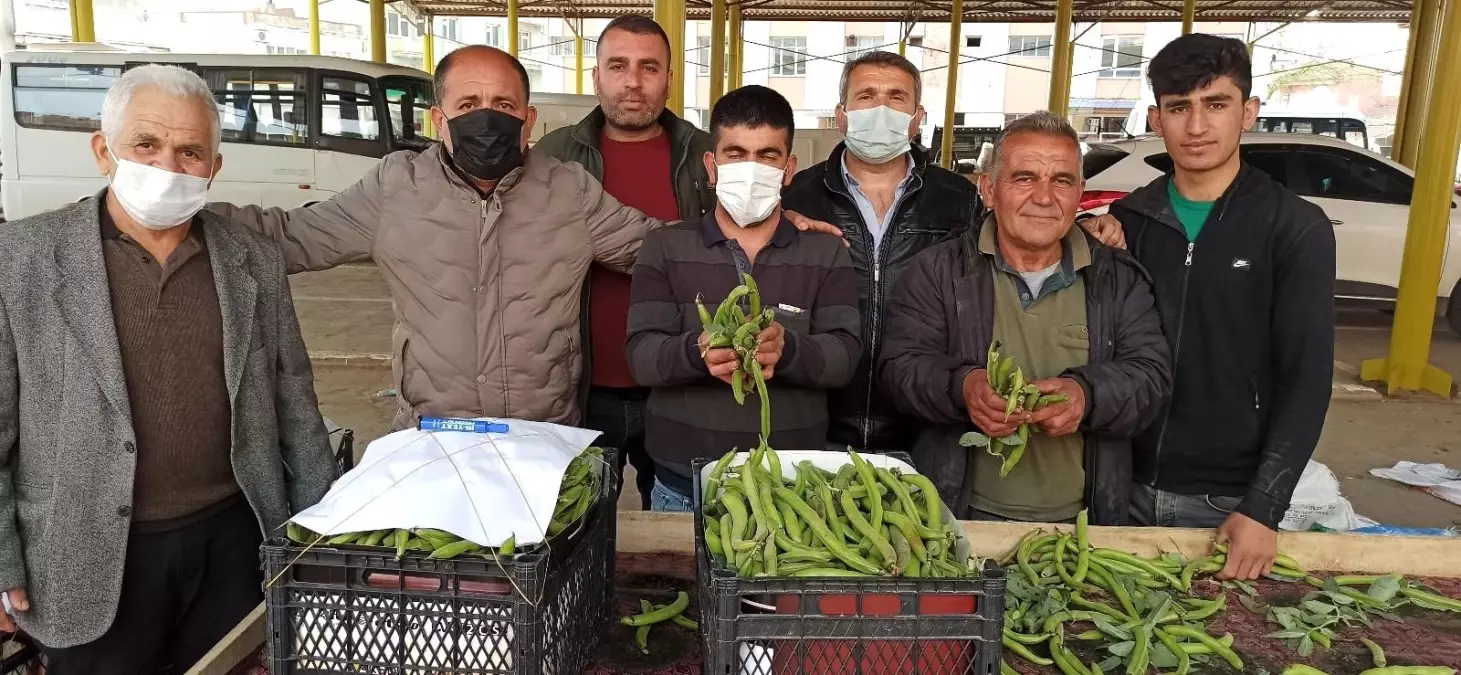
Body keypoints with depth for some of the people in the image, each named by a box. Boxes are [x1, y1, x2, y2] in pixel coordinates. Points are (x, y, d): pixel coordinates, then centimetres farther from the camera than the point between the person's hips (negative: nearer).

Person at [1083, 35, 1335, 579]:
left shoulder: (1297, 228, -6)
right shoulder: (1127, 220, 3)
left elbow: (1306, 379, -9)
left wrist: (1263, 506, -16)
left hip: (1229, 501, -2)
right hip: (1125, 486, 3)